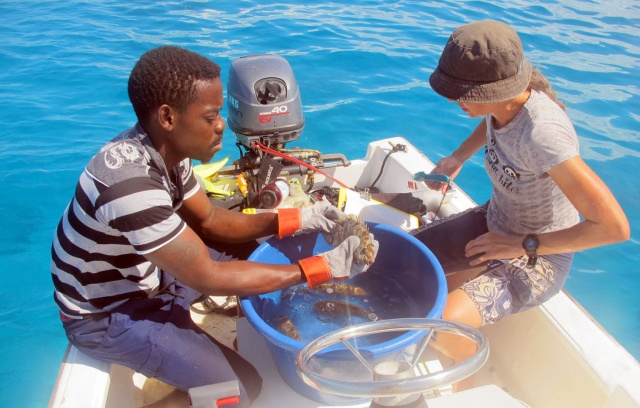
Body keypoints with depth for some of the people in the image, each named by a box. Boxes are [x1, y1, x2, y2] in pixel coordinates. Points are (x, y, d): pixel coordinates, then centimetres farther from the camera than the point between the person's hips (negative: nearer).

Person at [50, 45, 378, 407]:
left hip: (146, 274, 8)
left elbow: (209, 220, 1)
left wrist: (297, 219, -10)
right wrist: (323, 266, -28)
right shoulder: (130, 182, -36)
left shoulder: (163, 148, -10)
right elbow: (208, 278, -32)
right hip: (106, 314, -8)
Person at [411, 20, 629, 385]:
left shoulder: (542, 135, -34)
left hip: (540, 258, -7)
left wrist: (524, 245, -24)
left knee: (446, 322, -27)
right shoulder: (505, 98, -12)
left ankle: (467, 387, 9)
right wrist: (458, 158, 5)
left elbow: (615, 226, -32)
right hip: (495, 224, 7)